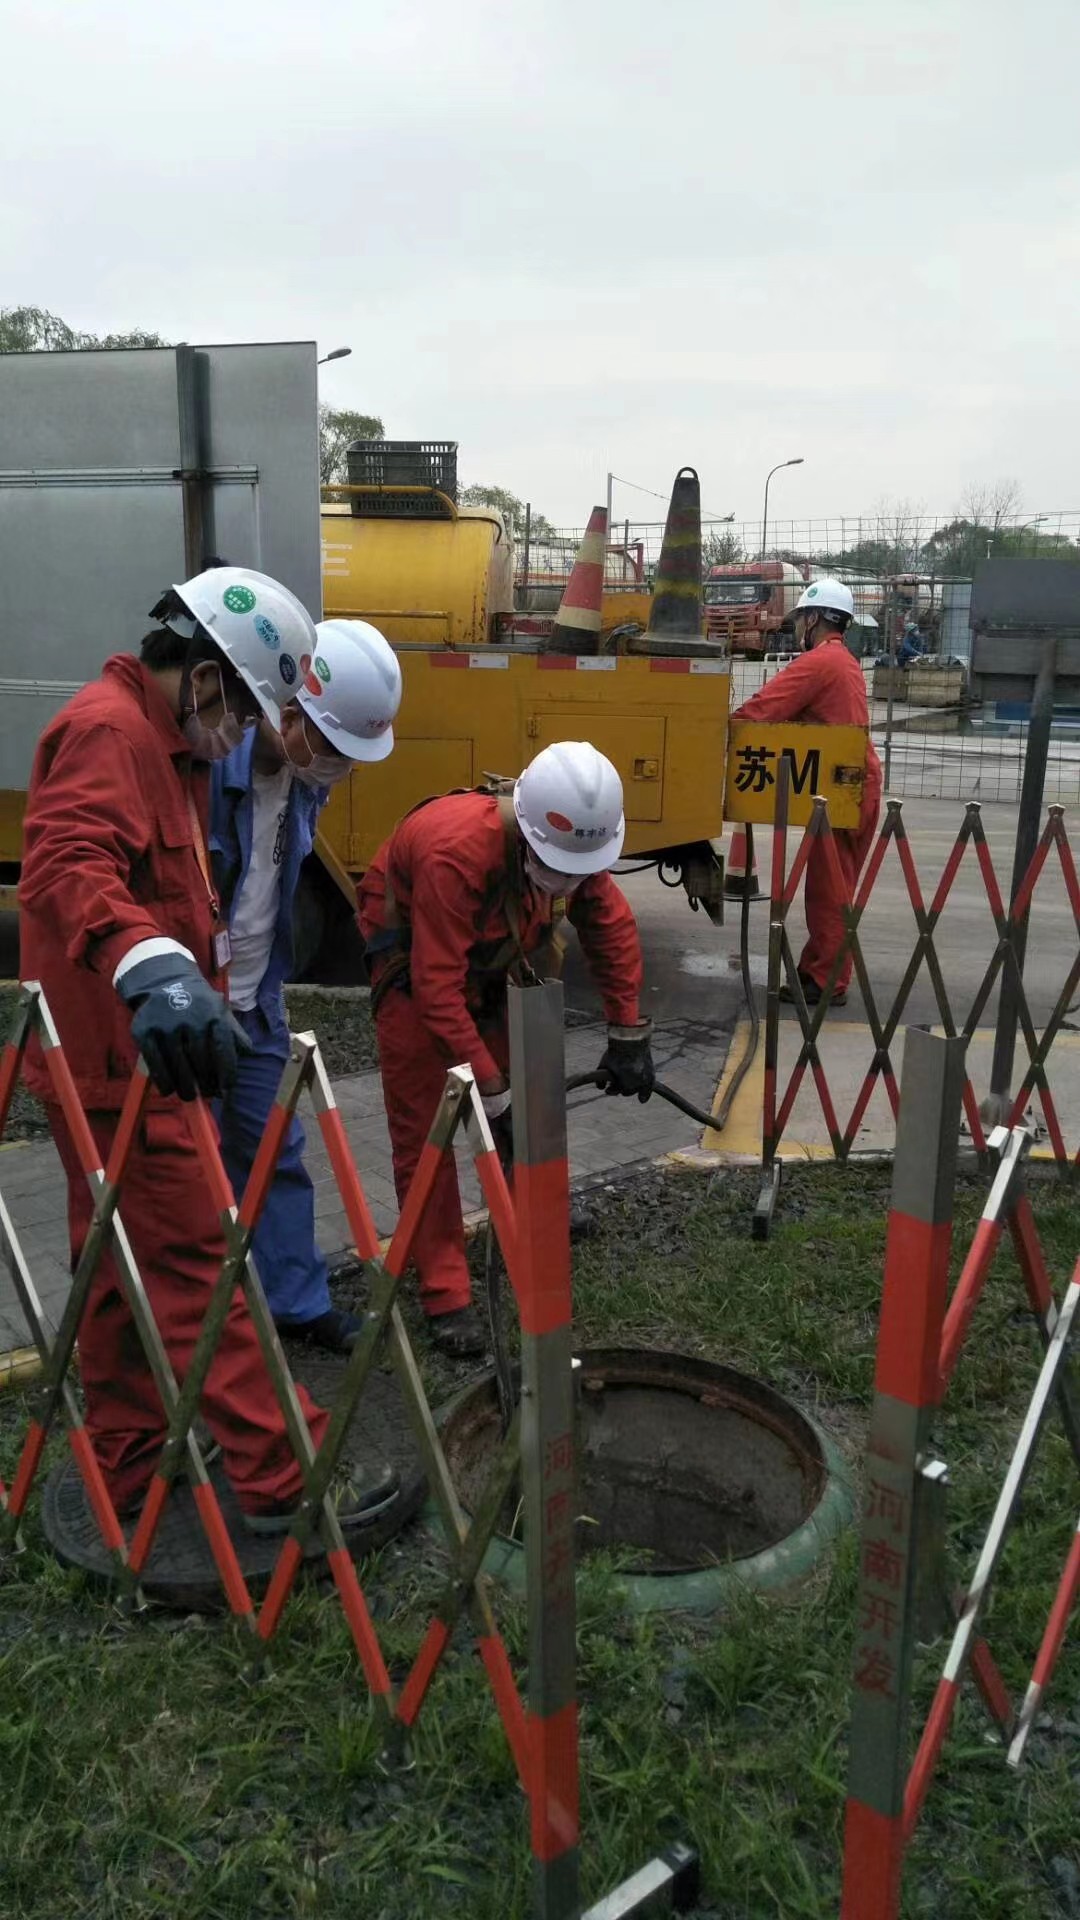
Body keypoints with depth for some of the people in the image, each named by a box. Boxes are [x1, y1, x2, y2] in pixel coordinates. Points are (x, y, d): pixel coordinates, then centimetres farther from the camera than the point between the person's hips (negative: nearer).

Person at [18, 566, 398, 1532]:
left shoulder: (165, 742, 17)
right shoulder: (105, 731, -16)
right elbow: (67, 865, -35)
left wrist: (197, 972, 30)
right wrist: (148, 963, -51)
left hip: (122, 1055, 11)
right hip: (121, 1061, -11)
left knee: (124, 1269, 17)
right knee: (195, 1264, -4)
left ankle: (127, 1466, 31)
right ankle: (285, 1478, 6)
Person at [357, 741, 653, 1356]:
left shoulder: (576, 841, -20)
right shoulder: (455, 851, -40)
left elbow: (614, 930, -5)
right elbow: (437, 987, -38)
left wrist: (629, 1036, -5)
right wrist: (490, 1091, -35)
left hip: (499, 958, 6)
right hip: (415, 963, -6)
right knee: (424, 1129, -7)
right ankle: (445, 1295, 1)